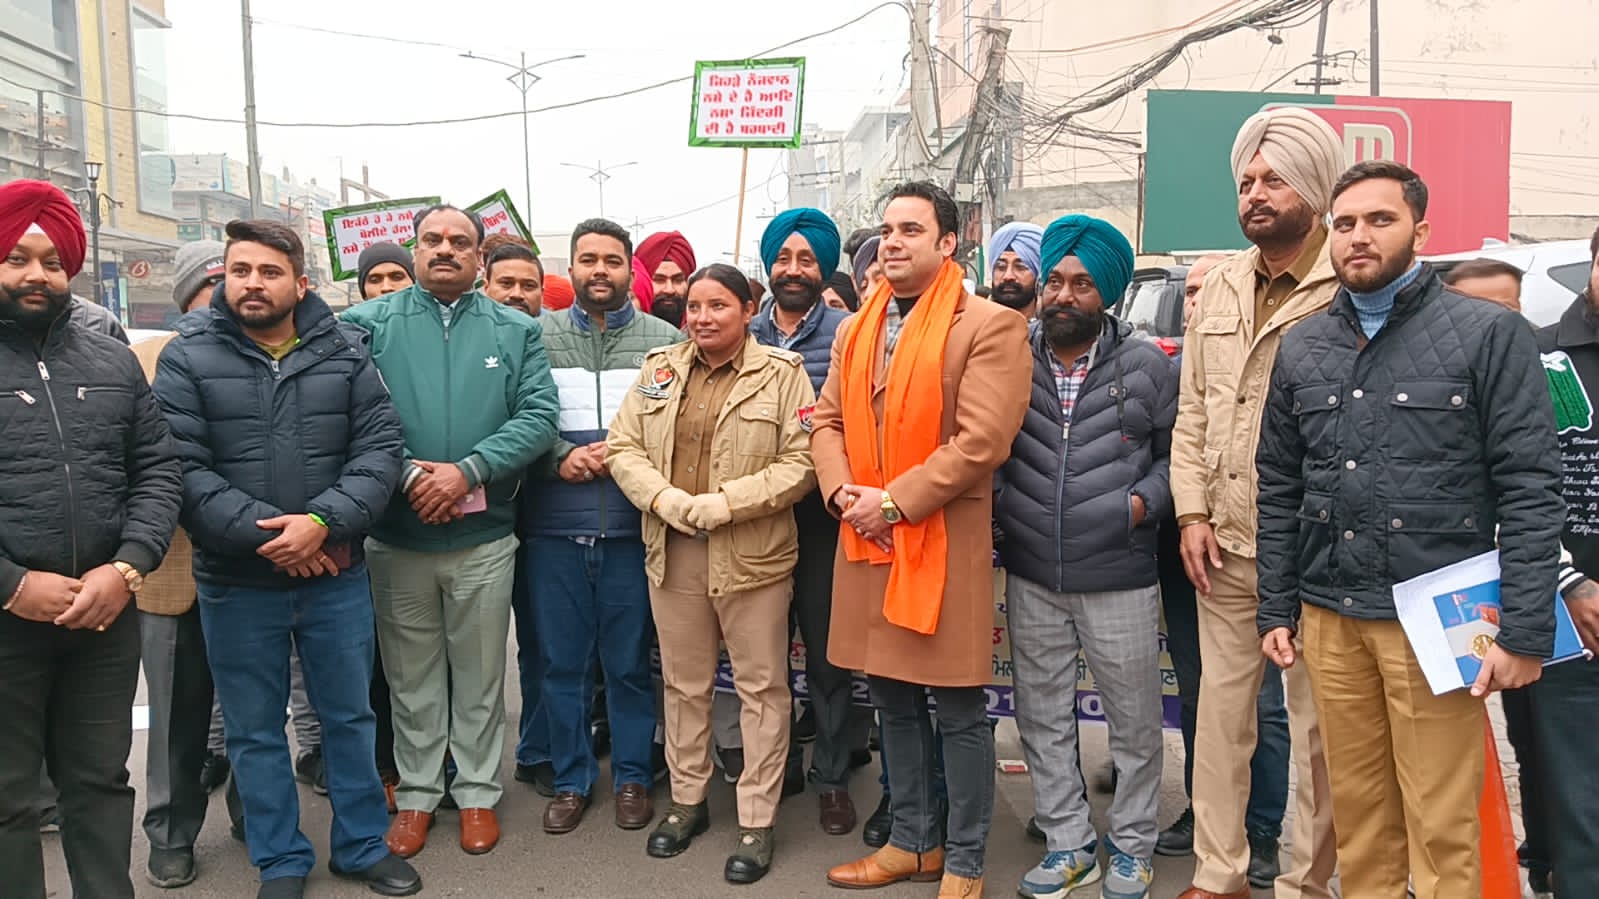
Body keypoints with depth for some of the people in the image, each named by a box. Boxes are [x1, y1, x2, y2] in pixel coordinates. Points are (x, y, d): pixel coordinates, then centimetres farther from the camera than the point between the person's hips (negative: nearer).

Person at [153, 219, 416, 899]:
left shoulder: (345, 352, 1)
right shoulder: (187, 357, -4)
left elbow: (380, 448, -5)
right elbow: (182, 468, -12)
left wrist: (323, 521, -19)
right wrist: (264, 534, -20)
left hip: (337, 577, 1)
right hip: (236, 583, -1)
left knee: (350, 716, 13)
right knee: (255, 731, 12)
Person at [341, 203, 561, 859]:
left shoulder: (516, 331, 3)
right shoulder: (369, 324, 1)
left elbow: (538, 417, -7)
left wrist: (466, 471, -17)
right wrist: (408, 474, -19)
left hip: (484, 539, 0)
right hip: (396, 537, 0)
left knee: (480, 676, 12)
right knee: (412, 678, 14)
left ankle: (478, 793, 28)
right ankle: (416, 793, 29)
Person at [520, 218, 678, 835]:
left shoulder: (664, 340, 5)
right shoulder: (538, 338, 7)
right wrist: (561, 457, -12)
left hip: (632, 528, -1)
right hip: (554, 528, 1)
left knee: (631, 662, 9)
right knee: (562, 662, 10)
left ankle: (632, 776, 25)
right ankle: (571, 779, 26)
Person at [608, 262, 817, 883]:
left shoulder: (782, 373, -5)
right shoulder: (660, 369, 8)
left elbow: (801, 463, -11)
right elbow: (623, 447, 5)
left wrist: (724, 504, -18)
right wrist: (665, 498, -13)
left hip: (753, 554, -4)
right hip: (672, 552, 4)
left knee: (761, 686, 5)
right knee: (683, 682, 16)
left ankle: (756, 821, 19)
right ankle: (687, 801, 33)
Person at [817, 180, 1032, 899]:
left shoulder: (990, 326, -8)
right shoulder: (856, 329, 14)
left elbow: (982, 440, -17)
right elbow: (829, 421, 12)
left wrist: (895, 500, -18)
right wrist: (842, 491, -6)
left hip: (946, 540, -6)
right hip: (866, 540, 6)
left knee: (958, 711, 4)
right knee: (892, 700, 16)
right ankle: (912, 840, 32)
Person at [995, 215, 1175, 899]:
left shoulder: (1147, 365, -1)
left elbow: (1174, 450, 7)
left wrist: (1145, 500, -9)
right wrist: (998, 509, -2)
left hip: (1120, 579, -2)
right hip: (1031, 578, 2)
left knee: (1135, 722, 10)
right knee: (1042, 719, 13)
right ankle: (1070, 843, 30)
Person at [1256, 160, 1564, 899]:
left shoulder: (1489, 333, -3)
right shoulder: (1301, 349, 10)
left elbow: (1531, 489, -6)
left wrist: (1525, 631, -11)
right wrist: (1275, 609, 10)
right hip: (1329, 617, 4)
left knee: (1441, 824, 3)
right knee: (1358, 810, 13)